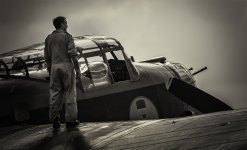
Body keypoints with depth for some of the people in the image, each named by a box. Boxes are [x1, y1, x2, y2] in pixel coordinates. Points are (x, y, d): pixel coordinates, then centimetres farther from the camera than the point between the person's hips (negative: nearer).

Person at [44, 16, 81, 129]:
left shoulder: (49, 38, 10)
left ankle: (55, 119, 5)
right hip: (66, 65, -5)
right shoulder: (67, 37, -5)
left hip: (54, 67, 5)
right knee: (70, 94, 2)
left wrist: (49, 70, 18)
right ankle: (70, 120, 2)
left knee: (54, 94, 6)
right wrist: (77, 69, -8)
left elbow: (47, 56, 12)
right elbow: (73, 54, -12)